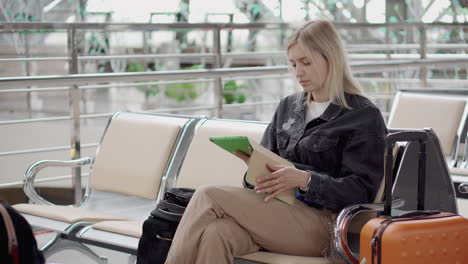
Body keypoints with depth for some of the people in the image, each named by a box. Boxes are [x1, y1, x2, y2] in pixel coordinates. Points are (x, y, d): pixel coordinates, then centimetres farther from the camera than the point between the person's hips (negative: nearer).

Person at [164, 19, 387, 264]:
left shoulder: (365, 116, 2)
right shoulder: (288, 107, 23)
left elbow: (361, 191, -7)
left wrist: (305, 179, -22)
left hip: (321, 223, -5)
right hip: (277, 212, 6)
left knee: (208, 197, -22)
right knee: (215, 234, -31)